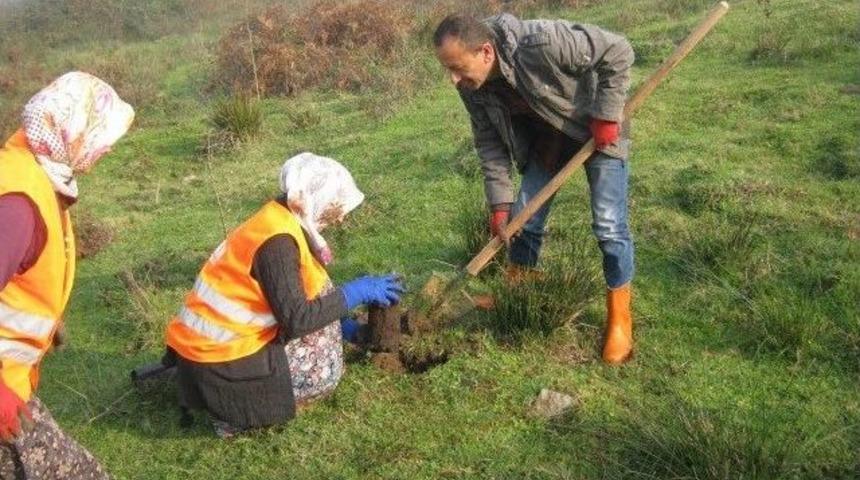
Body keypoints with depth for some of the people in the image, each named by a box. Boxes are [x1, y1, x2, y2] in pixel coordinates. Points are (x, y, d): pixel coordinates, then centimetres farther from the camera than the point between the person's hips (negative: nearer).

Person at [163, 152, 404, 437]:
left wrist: (341, 326, 16)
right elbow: (297, 319, -25)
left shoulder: (279, 220, 6)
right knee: (324, 371, -6)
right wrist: (357, 292, -16)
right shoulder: (278, 241, -23)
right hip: (217, 361, -9)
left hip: (210, 341, 9)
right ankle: (234, 409, -3)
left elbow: (290, 306, 16)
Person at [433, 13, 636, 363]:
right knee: (523, 219, 6)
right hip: (544, 140, 5)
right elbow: (490, 142, -8)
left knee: (608, 225, -9)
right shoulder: (471, 86, -19)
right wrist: (499, 201, -13)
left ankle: (619, 318, 7)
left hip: (597, 131, -5)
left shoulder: (543, 42, -39)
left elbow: (617, 52, -28)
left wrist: (606, 115, -28)